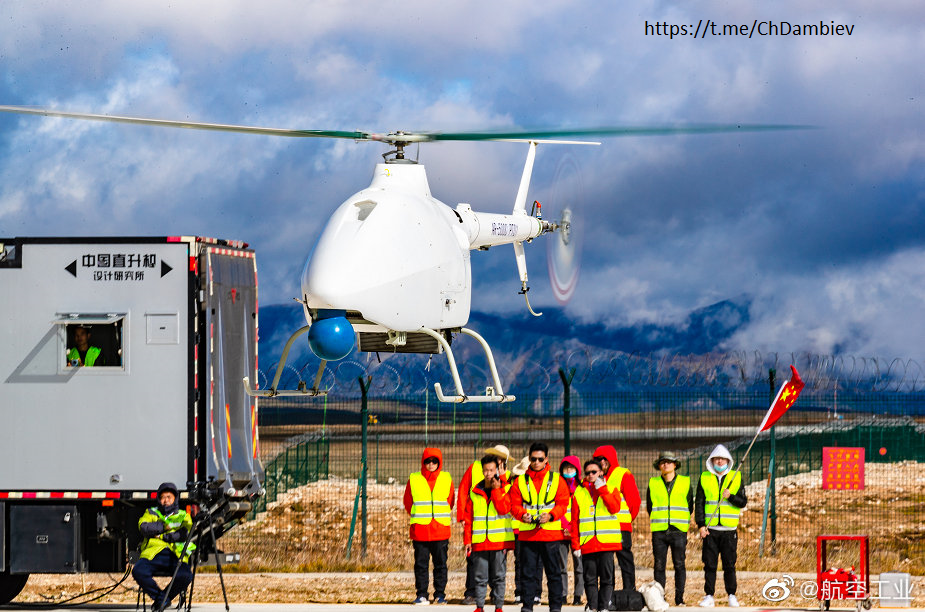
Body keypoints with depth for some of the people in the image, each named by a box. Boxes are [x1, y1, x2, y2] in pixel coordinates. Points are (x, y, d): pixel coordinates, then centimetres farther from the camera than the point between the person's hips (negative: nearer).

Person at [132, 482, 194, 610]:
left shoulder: (183, 516, 22)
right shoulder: (151, 513, 24)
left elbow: (186, 533, 1)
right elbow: (144, 527, 2)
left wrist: (163, 536, -6)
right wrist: (165, 526, -1)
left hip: (176, 555, 0)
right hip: (153, 554, 0)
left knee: (185, 576, -33)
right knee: (138, 571, -32)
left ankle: (164, 599, -6)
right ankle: (161, 597, -12)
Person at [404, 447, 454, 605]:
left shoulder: (446, 479, 5)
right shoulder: (414, 480, 2)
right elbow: (408, 503, 12)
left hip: (441, 531, 1)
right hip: (420, 531, -1)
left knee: (440, 564, 3)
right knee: (421, 564, 0)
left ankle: (440, 594, 10)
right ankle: (421, 595, 5)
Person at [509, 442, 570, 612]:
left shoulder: (556, 479, 5)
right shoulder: (520, 481, 9)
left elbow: (563, 503, 1)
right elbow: (514, 504, 7)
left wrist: (550, 515, -16)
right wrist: (522, 515, -14)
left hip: (551, 532, -1)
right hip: (527, 534, 1)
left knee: (553, 571, 3)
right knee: (529, 571, 2)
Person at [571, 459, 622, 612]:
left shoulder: (610, 488, 9)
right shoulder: (579, 492, 10)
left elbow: (615, 508, -9)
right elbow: (574, 521, 8)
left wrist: (602, 490, -10)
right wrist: (575, 544, 0)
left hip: (607, 542, -1)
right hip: (587, 543, 1)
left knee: (607, 577, -1)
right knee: (590, 578, 2)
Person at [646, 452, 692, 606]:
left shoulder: (685, 482, 7)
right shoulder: (653, 484, 9)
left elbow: (690, 506, 14)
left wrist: (683, 522, 11)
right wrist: (657, 521, 12)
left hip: (679, 531, -1)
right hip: (659, 531, 1)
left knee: (679, 565, -3)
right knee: (659, 565, -1)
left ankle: (679, 598, 1)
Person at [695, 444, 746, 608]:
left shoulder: (736, 478, 7)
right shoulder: (704, 478, 8)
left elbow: (743, 502, 3)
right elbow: (699, 503, 6)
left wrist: (730, 496, -16)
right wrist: (701, 525, -3)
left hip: (729, 529, -1)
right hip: (710, 529, 1)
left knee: (729, 565, 1)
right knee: (709, 564, 0)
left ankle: (732, 596, 9)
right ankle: (709, 596, 5)